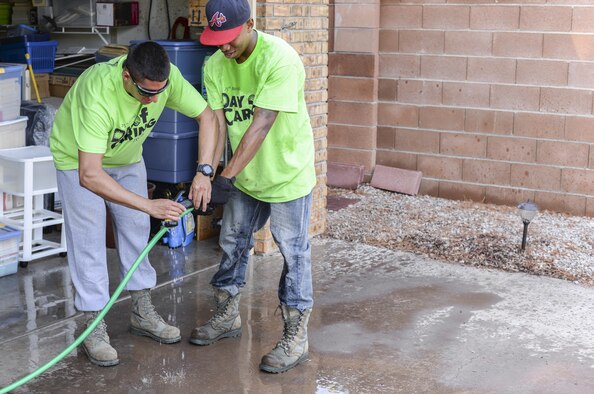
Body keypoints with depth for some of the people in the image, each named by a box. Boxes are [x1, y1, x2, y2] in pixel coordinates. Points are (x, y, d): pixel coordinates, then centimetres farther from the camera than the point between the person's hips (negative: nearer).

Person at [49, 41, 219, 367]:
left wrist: (203, 172, -31)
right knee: (88, 241, -5)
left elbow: (207, 117, -17)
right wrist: (150, 205, -48)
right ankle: (94, 328, 6)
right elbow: (89, 175, -46)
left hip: (126, 157, 6)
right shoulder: (98, 94, -44)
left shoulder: (166, 76, -30)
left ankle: (142, 313, 24)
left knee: (136, 230, 10)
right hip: (79, 158, -5)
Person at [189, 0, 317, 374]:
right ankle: (228, 317, 36)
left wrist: (228, 174, -34)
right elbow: (217, 122, -7)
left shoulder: (280, 60, -28)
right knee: (232, 243, 17)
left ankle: (296, 339, 11)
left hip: (287, 173, -7)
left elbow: (260, 125, -32)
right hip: (245, 174, 7)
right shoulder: (215, 65, -6)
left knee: (294, 254, 1)